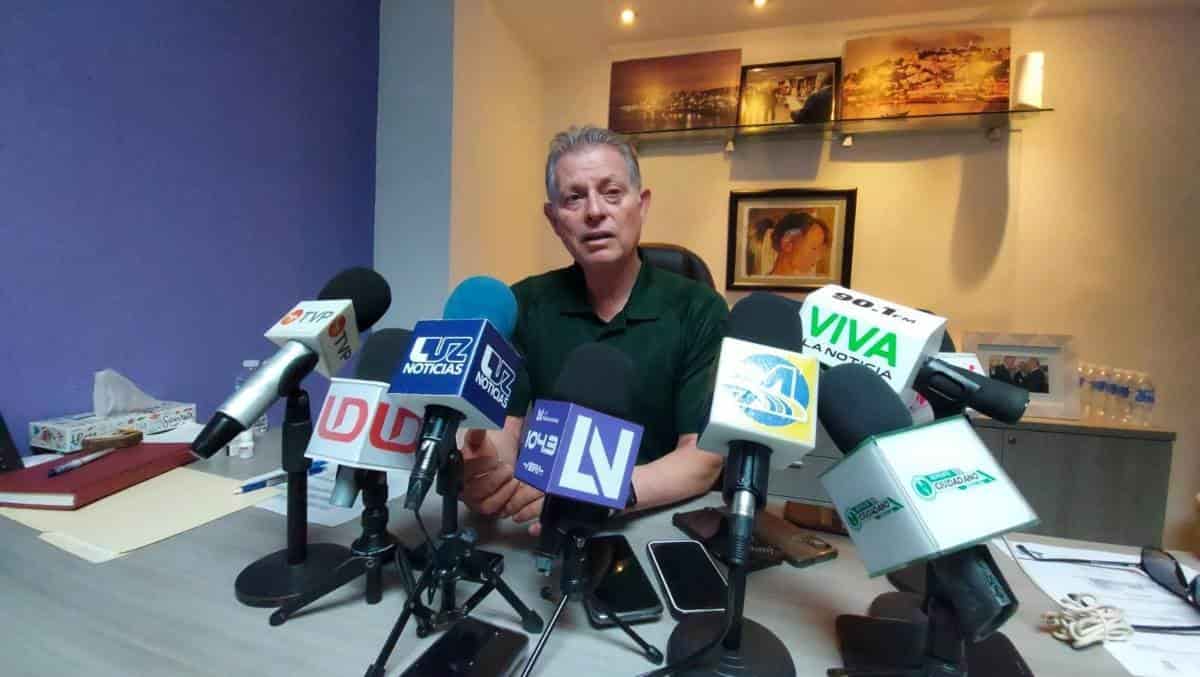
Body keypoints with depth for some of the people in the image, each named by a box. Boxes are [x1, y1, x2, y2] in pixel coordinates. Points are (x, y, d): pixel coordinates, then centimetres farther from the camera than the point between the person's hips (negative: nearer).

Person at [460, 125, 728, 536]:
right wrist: (481, 469, -28)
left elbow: (703, 459, -13)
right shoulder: (524, 305, 1)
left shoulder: (699, 310, -6)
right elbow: (504, 430, -5)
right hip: (546, 523, 3)